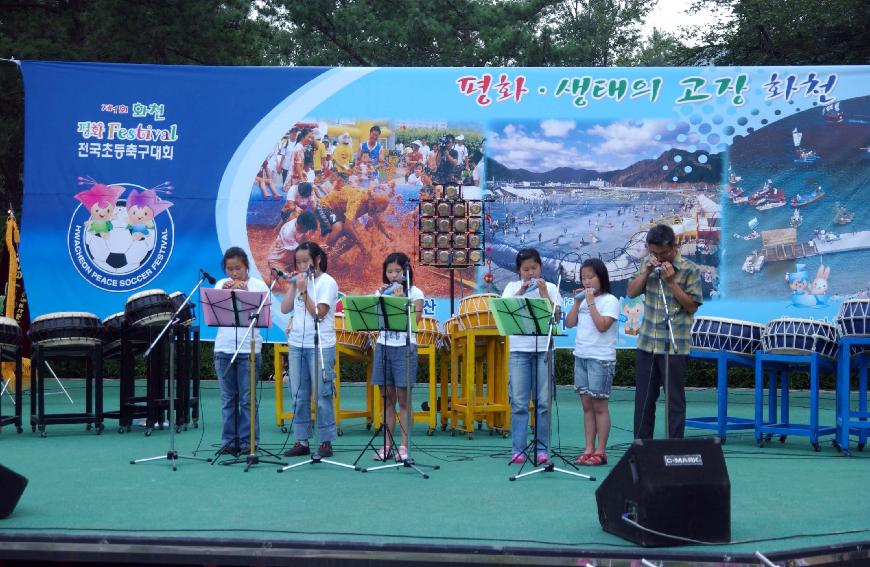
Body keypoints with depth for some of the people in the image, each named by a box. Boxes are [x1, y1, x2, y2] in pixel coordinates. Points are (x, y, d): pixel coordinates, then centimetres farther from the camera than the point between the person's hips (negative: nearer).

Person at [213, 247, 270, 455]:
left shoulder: (258, 285, 1)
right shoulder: (221, 285, 9)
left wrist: (245, 293, -17)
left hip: (249, 349, -3)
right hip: (223, 348, 3)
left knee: (247, 399, 0)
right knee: (228, 399, 8)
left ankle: (248, 442, 7)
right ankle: (229, 441, 14)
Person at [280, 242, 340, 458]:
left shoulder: (327, 282, -4)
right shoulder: (299, 281, 14)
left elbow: (318, 313, -14)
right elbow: (285, 309, 7)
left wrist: (303, 290, -12)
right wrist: (293, 285, 2)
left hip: (321, 346, -6)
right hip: (297, 344, 6)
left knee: (322, 396, -3)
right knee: (299, 396, 7)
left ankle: (326, 442, 3)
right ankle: (301, 441, 12)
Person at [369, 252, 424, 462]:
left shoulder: (415, 293, 1)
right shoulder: (381, 292, 12)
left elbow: (413, 321, -11)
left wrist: (400, 299, -13)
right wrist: (381, 297, -6)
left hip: (404, 348, -4)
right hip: (383, 347, 4)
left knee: (403, 399, -2)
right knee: (387, 399, 6)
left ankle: (404, 446, 2)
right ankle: (387, 445, 10)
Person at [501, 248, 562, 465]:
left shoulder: (550, 288, 8)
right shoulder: (512, 287, 10)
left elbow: (556, 316, -3)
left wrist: (543, 293, -8)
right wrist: (521, 292, -10)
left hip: (543, 349, 0)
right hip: (519, 349, 0)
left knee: (543, 402, -1)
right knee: (518, 402, -1)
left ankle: (542, 449, 6)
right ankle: (518, 449, 4)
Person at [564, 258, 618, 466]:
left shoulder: (609, 300, -5)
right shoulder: (583, 299, 14)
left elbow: (602, 325, -18)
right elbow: (569, 323, 8)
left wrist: (590, 302, -14)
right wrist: (577, 302, 1)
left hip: (601, 359, -7)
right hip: (581, 356, 7)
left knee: (599, 406, -3)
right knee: (587, 406, 7)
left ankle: (600, 452, 0)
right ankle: (589, 450, 10)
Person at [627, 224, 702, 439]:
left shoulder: (690, 270, -7)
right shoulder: (648, 263, 9)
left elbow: (692, 306, -9)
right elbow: (631, 292, 8)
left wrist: (671, 282, -17)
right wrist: (646, 271, -6)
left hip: (674, 346, -5)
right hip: (647, 343, 5)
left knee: (675, 401, 1)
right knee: (643, 399, 9)